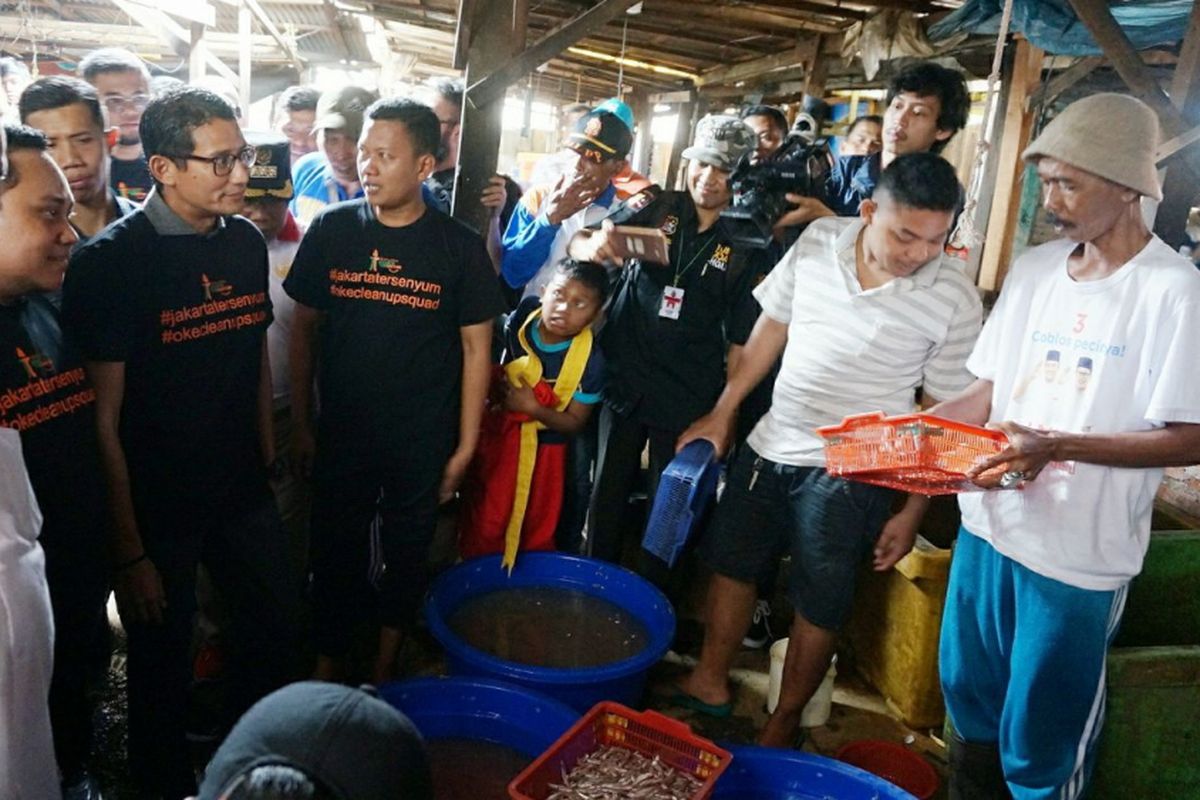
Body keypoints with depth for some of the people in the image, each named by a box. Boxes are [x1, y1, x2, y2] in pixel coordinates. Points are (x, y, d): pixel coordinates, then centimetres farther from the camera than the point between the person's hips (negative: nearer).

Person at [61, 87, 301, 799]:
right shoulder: (111, 259, -17)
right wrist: (129, 552, -16)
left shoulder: (246, 242, 0)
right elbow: (104, 419, -17)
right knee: (164, 667, 13)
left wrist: (267, 463, 10)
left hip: (245, 497, 6)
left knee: (277, 632, 19)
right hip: (157, 511, -5)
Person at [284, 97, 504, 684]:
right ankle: (326, 670, 35)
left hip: (424, 442, -1)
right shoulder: (331, 230, -3)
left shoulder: (458, 246, -6)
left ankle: (385, 672, 36)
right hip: (340, 433, 1)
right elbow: (304, 328, 3)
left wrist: (466, 445, -4)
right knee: (335, 555, 13)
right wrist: (300, 425, 2)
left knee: (407, 557, 14)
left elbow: (476, 348, -3)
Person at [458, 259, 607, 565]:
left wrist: (533, 408, -29)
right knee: (482, 528, 20)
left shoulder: (590, 361, -25)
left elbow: (574, 423, -17)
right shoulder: (519, 320, -15)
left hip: (541, 449, -3)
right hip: (496, 434, 3)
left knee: (536, 533, 18)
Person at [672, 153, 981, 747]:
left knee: (818, 605, 8)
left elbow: (943, 412, -7)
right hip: (769, 446, 4)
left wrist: (913, 509, -6)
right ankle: (708, 685, 39)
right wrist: (723, 413, 10)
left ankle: (782, 728, 31)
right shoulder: (819, 241, -6)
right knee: (731, 564, 17)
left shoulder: (954, 298, -15)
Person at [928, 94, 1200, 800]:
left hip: (1081, 555, -6)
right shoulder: (1034, 268, 4)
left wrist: (1055, 446, -26)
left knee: (1041, 743, 10)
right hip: (989, 525, 6)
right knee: (969, 697, 23)